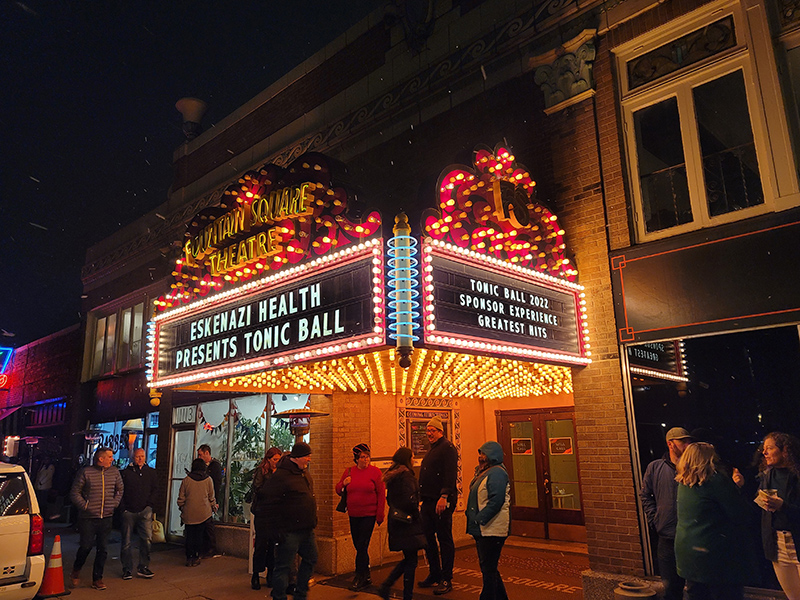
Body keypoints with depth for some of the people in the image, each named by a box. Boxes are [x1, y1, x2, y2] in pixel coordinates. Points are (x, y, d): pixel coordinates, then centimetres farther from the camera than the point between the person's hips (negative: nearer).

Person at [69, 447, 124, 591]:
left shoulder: (114, 472, 5)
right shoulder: (86, 472, -7)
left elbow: (120, 490, 19)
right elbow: (74, 493, -2)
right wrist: (85, 505, -8)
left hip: (106, 517, 3)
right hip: (88, 518, -3)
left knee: (102, 549, 6)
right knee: (86, 546, 0)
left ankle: (97, 579, 19)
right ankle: (76, 572, 29)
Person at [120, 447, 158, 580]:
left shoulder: (151, 472, 13)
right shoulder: (126, 472, 7)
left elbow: (154, 490, 12)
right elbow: (120, 491, 5)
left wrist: (149, 505, 0)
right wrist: (124, 508, -4)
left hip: (145, 510, 1)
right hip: (129, 511, -1)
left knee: (146, 539, -7)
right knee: (127, 541, 5)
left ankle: (143, 567, 4)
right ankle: (127, 569, 17)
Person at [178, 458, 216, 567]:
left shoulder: (186, 480, -2)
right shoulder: (208, 479, -2)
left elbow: (181, 498, 3)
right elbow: (212, 497, 5)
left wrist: (182, 509, 17)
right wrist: (213, 508, 19)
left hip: (189, 513, 0)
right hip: (203, 513, 0)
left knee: (189, 536, 9)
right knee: (199, 535, 9)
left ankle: (189, 558, 11)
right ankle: (196, 558, 13)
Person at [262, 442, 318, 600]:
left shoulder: (304, 473, 13)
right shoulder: (280, 475, -16)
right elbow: (271, 504, -18)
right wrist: (277, 530, -19)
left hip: (307, 530, 9)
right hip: (289, 532, -9)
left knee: (310, 560, 18)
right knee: (283, 566, 1)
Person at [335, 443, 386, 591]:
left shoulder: (375, 472, -6)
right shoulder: (349, 472, 6)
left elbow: (381, 494, -5)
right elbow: (338, 490, 13)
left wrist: (380, 515, -8)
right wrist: (343, 484, -9)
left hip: (369, 515, -4)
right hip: (354, 515, 5)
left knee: (362, 546, -6)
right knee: (359, 546, 12)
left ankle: (359, 578, 7)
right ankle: (366, 577, 27)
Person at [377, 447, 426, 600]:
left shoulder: (392, 476, 12)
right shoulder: (406, 475, -17)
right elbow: (409, 500, -23)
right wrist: (416, 514, -8)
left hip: (396, 522, 9)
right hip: (408, 524, -9)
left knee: (408, 559, 18)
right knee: (411, 560, 2)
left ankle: (385, 586, 16)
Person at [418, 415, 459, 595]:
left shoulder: (447, 447, -10)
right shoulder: (432, 450, 19)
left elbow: (450, 474, -19)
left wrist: (444, 496, -25)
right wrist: (422, 496, 18)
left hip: (442, 501, -9)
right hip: (428, 502, 10)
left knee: (444, 539, -1)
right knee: (427, 538, 14)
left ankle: (446, 580, 8)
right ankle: (434, 574, 26)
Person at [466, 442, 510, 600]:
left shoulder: (497, 473, -16)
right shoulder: (483, 472, 15)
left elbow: (496, 501, -25)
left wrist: (479, 520, -23)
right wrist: (473, 519, 12)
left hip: (492, 530, -10)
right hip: (482, 529, 10)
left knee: (488, 569, -2)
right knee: (488, 568, 18)